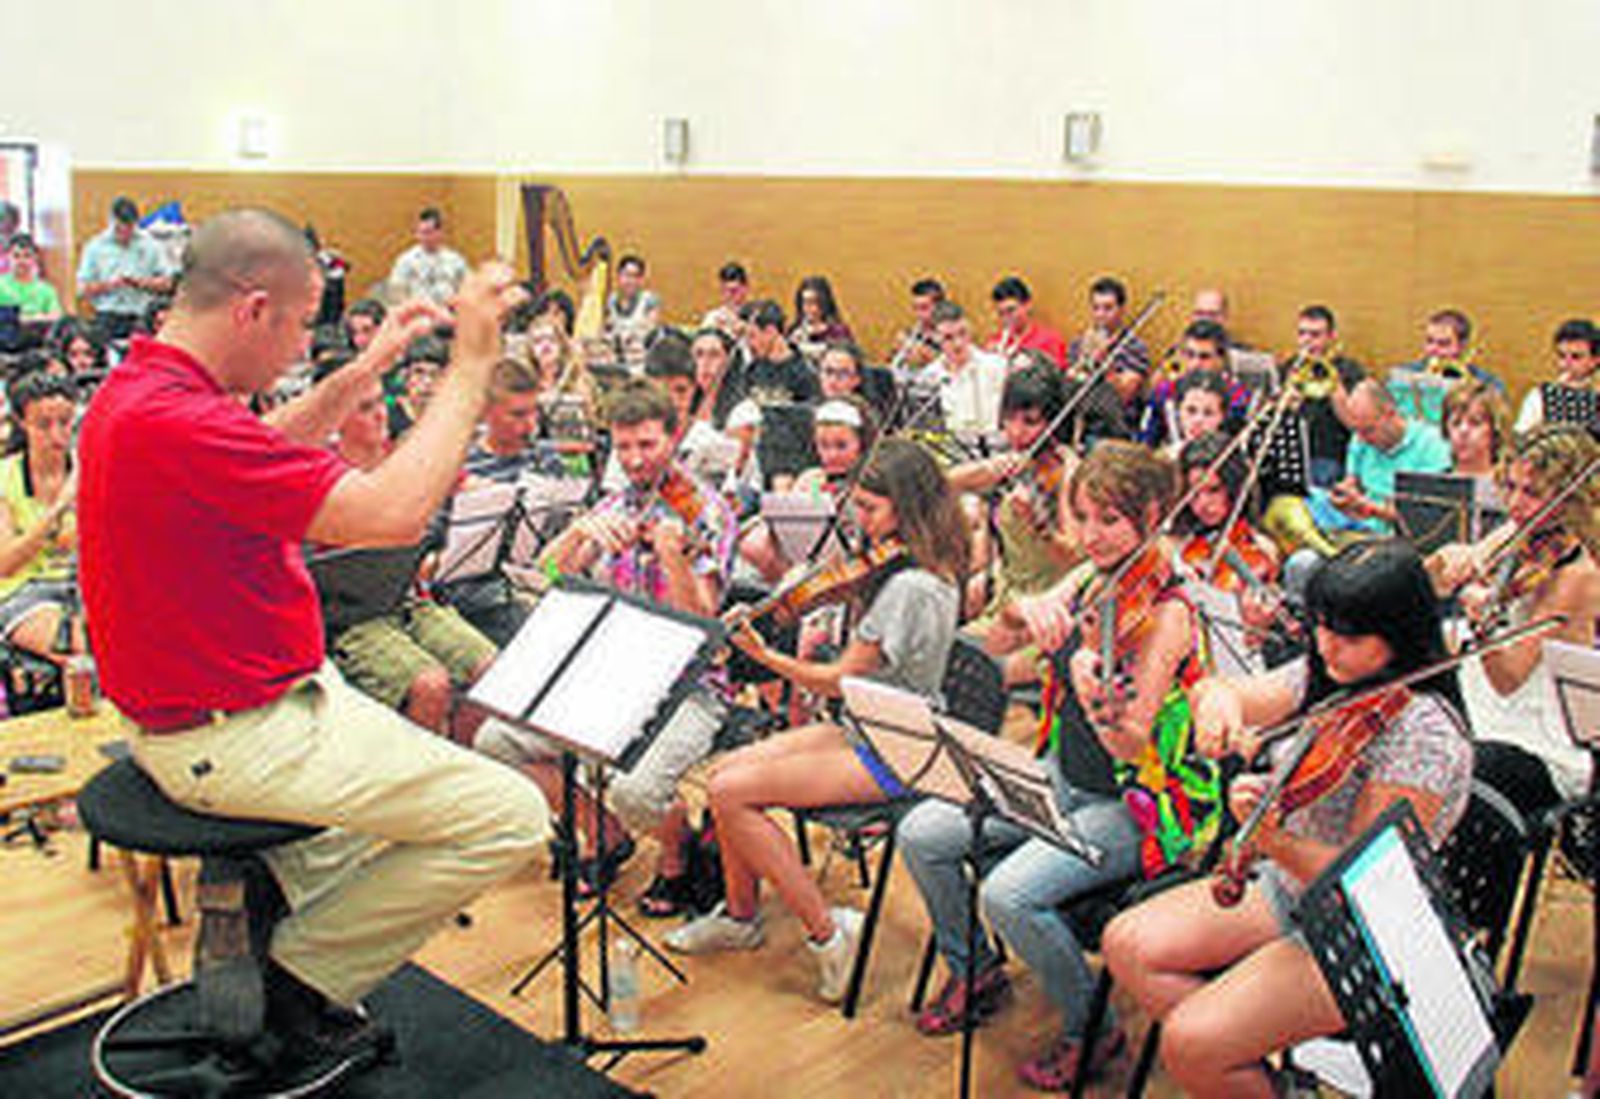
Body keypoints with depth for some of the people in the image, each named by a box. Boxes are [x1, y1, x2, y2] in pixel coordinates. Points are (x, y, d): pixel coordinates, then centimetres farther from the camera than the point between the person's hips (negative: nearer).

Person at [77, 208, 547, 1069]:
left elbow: (264, 456, 24)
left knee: (420, 753, 33)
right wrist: (471, 363, -22)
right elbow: (395, 511, -31)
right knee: (512, 817, -10)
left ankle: (251, 923, 26)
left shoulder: (135, 387, 5)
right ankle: (306, 977, 6)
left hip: (184, 701, 11)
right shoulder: (173, 423, -28)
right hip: (232, 735, -11)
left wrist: (363, 372, 16)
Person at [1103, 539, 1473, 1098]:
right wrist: (1220, 698, -21)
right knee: (1127, 943, -2)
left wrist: (1274, 841, -43)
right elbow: (1208, 692, 4)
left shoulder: (1424, 732, -24)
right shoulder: (1322, 677, -1)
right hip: (1286, 889, 8)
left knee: (1190, 1042, -21)